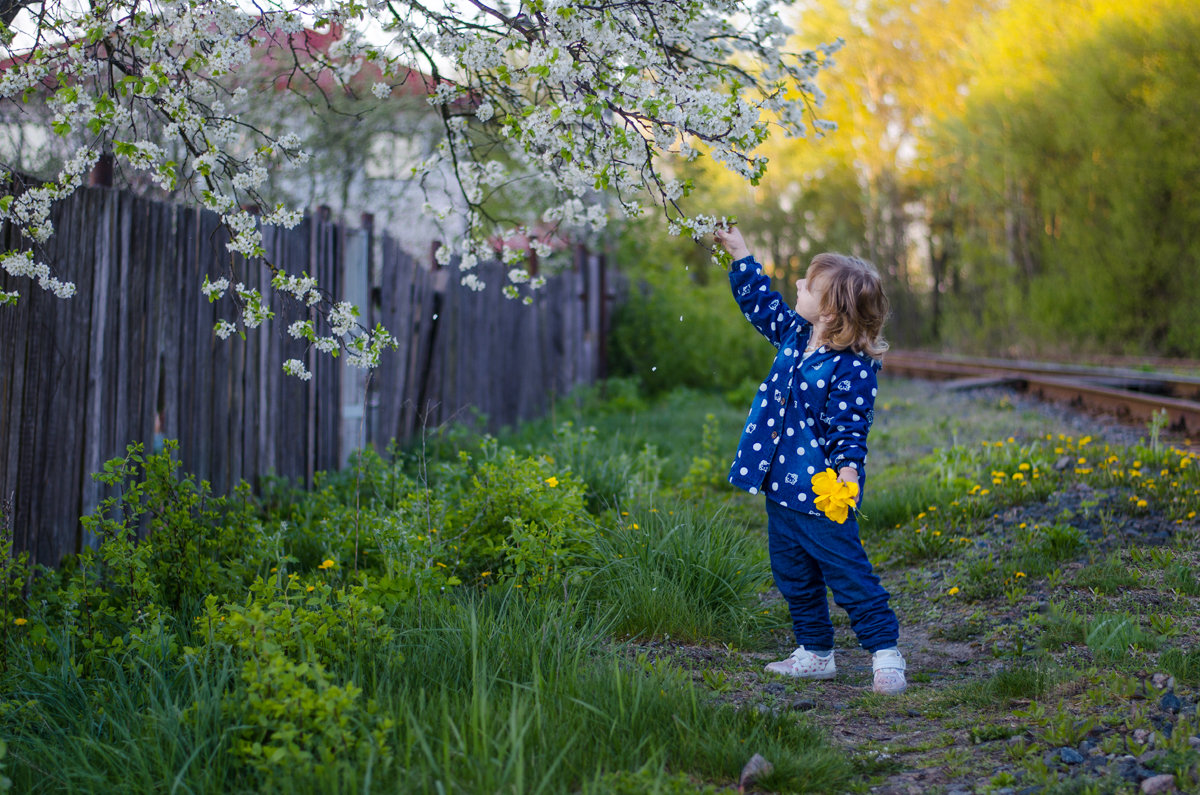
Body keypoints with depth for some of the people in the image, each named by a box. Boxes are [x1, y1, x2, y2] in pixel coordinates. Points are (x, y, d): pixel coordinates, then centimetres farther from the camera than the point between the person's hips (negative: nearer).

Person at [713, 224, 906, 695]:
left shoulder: (852, 366, -17)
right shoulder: (795, 335, 6)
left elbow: (849, 426, -18)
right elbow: (762, 303, 22)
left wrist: (848, 467, -34)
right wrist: (739, 254, 22)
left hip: (821, 493, -9)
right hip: (781, 487, 9)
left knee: (849, 575, -5)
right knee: (793, 576, 16)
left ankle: (885, 655, 3)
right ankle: (815, 653, 27)